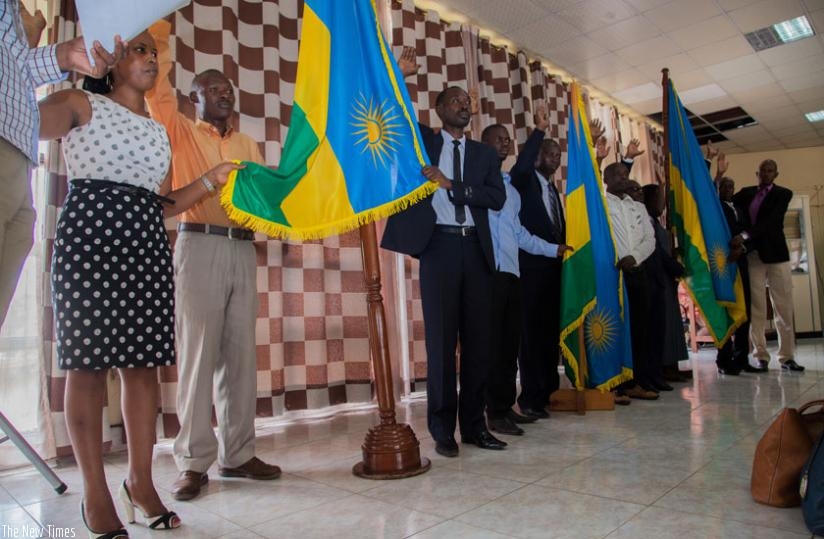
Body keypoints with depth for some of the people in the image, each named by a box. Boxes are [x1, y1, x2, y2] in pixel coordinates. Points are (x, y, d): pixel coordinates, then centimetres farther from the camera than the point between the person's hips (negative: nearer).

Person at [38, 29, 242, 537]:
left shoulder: (159, 130, 22)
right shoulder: (80, 104, 7)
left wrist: (212, 178, 13)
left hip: (146, 242, 5)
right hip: (91, 231, -5)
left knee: (144, 360, 3)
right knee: (87, 361, -3)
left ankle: (141, 480, 14)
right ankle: (96, 492, 7)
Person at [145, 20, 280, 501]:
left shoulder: (248, 145, 21)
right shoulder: (180, 131, 10)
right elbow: (157, 87, -5)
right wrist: (160, 34, -9)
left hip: (243, 248, 4)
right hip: (200, 245, -4)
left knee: (241, 354, 3)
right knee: (198, 353, -5)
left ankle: (238, 453, 11)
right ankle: (194, 461, 3)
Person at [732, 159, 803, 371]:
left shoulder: (783, 194, 1)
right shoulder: (746, 193, 12)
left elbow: (771, 221, -14)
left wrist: (745, 235, -26)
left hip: (775, 254, -1)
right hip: (752, 255, 2)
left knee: (784, 307, 0)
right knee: (756, 308, 0)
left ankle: (787, 356, 7)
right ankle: (761, 356, 5)